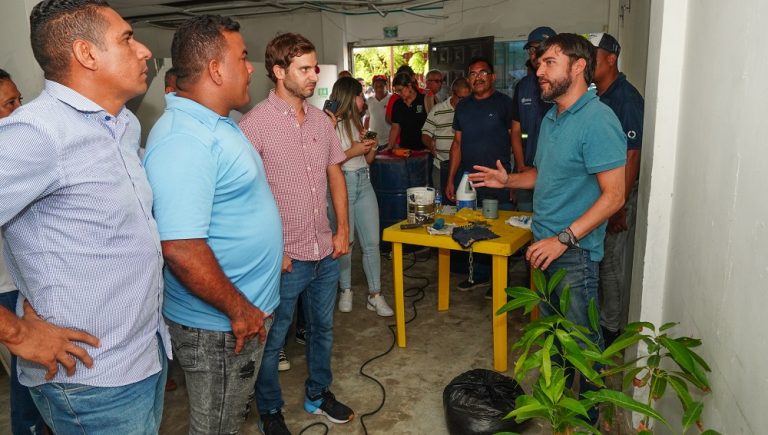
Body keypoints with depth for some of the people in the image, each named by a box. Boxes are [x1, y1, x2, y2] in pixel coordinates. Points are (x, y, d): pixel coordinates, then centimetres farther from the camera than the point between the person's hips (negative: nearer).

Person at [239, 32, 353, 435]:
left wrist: (343, 229, 7)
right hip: (284, 258, -6)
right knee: (271, 341, 12)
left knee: (322, 329, 22)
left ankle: (318, 394, 44)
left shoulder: (320, 120, 5)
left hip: (326, 253, 6)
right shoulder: (255, 123, -14)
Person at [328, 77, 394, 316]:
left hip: (363, 183, 7)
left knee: (372, 242, 4)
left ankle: (375, 295, 13)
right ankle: (345, 290, 25)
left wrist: (371, 147, 0)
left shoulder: (357, 122, 14)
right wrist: (351, 152, -16)